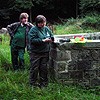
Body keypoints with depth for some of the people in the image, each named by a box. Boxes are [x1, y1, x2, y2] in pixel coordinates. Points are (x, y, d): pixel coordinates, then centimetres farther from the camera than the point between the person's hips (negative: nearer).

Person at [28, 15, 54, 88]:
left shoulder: (46, 29, 9)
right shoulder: (33, 30, -10)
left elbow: (52, 36, 18)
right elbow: (32, 40, -20)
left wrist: (50, 39, -6)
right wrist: (43, 40, -23)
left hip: (45, 52, 5)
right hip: (35, 53, -5)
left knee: (44, 68, 12)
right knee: (35, 68, 0)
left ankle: (43, 82, 24)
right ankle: (33, 82, 12)